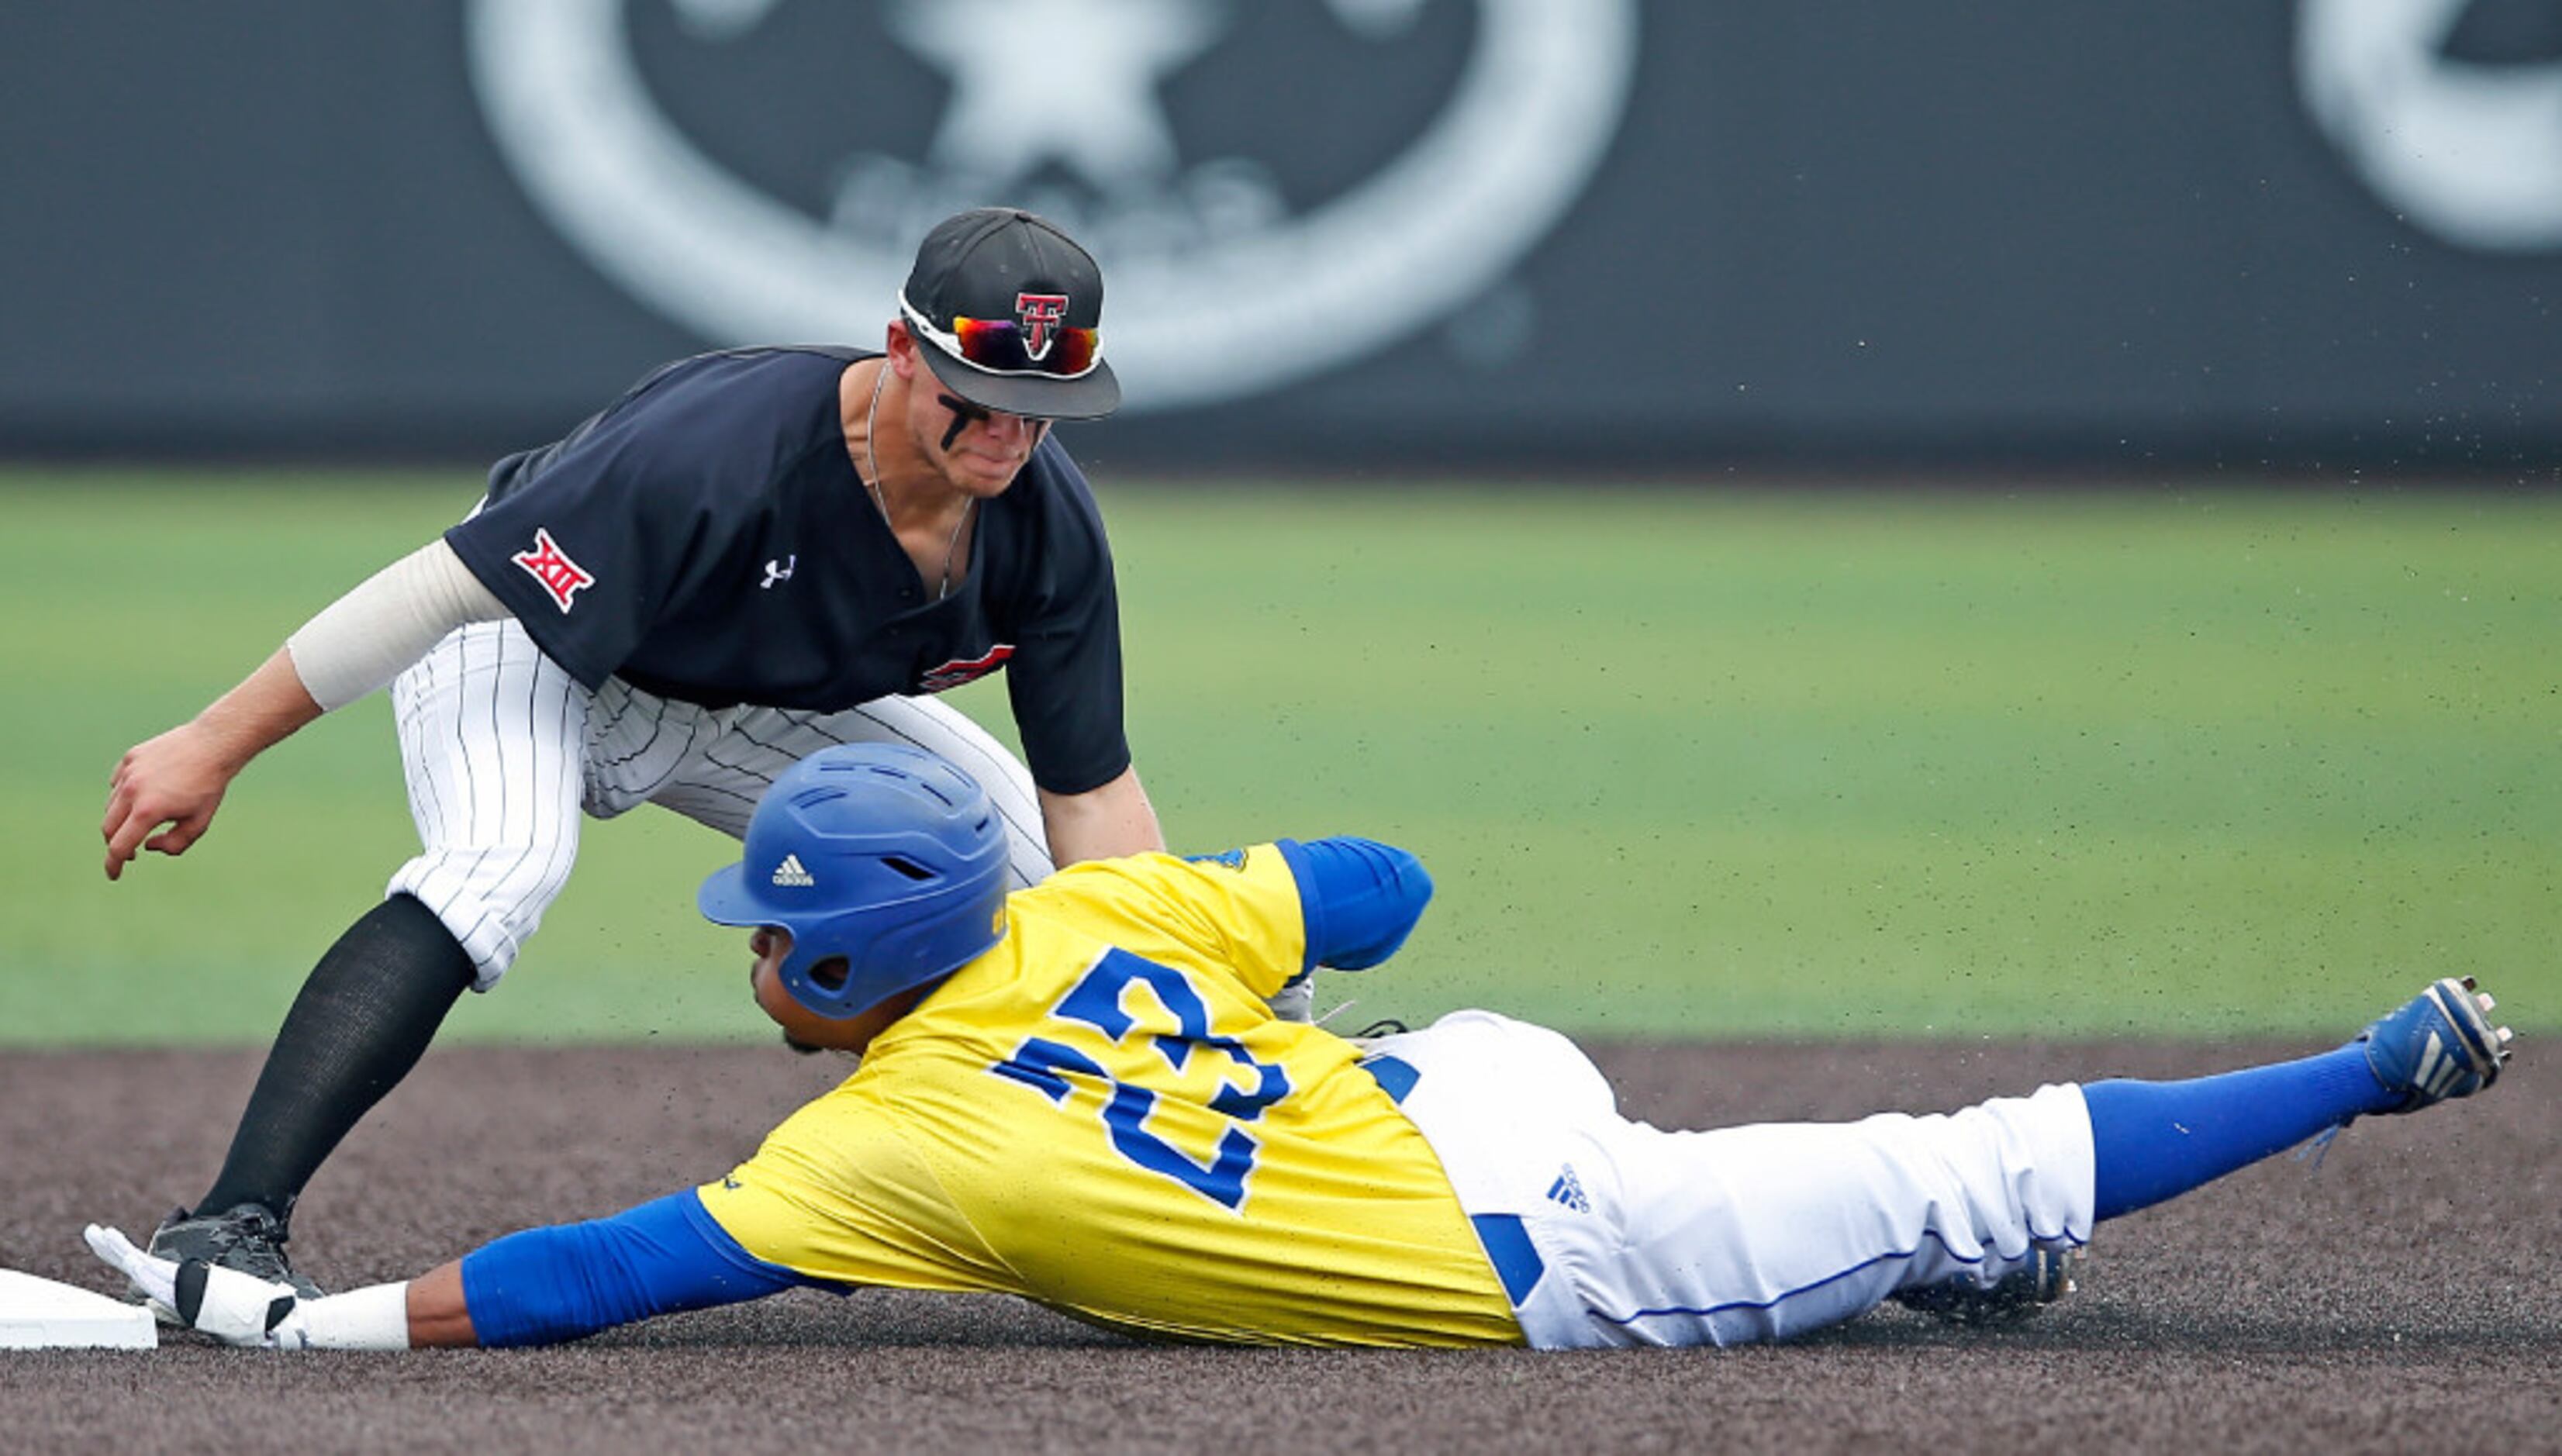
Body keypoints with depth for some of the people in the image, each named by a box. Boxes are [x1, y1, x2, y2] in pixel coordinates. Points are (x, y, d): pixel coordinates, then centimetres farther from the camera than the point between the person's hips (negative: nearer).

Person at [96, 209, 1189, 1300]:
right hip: (527, 643, -7)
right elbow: (448, 585, -36)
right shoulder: (722, 444, -39)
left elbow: (1093, 795, -13)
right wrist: (214, 746, -35)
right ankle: (227, 1229, -41)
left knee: (1031, 862, 0)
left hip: (770, 708, 7)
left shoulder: (1048, 525, -21)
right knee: (502, 864, -36)